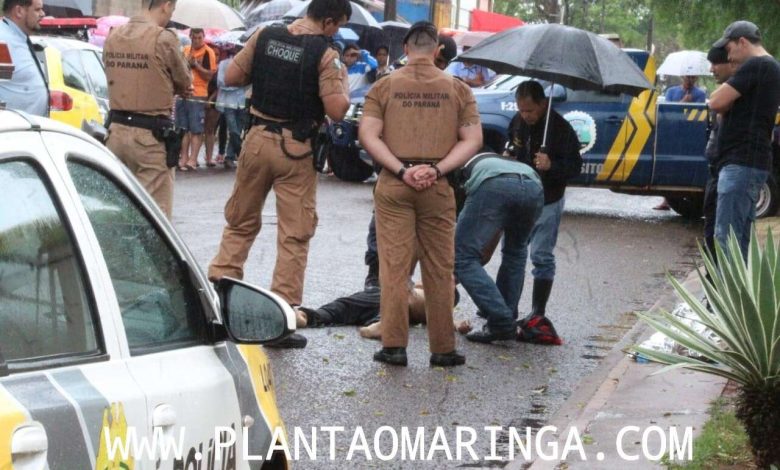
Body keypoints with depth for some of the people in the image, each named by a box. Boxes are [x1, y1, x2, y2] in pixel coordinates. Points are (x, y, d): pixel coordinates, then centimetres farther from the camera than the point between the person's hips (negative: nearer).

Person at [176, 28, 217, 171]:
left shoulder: (208, 52, -8)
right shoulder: (185, 50, 10)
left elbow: (210, 75, -11)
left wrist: (196, 65, -20)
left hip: (198, 95, -6)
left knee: (196, 130, -4)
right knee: (183, 128, 10)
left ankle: (192, 160, -4)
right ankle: (184, 158, 16)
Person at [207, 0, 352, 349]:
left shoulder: (265, 36, 2)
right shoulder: (325, 54, -12)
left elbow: (231, 77, 7)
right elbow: (336, 111, -15)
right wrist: (342, 82, 3)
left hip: (258, 138, 4)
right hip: (296, 148, -4)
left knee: (240, 222, 19)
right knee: (295, 235, 4)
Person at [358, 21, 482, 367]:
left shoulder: (384, 86, 3)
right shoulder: (457, 89, 5)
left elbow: (368, 135, -5)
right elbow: (472, 140, -1)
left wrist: (401, 169, -9)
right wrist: (438, 169, -8)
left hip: (393, 184, -1)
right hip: (438, 186, 1)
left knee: (393, 266, 2)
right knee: (439, 270, 6)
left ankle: (394, 345, 0)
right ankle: (443, 349, 10)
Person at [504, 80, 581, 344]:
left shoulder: (560, 128, -16)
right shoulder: (517, 123, 3)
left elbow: (575, 166, -14)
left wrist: (551, 166, -31)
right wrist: (507, 155, 1)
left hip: (547, 202, -6)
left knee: (542, 257, -3)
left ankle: (538, 314, 3)